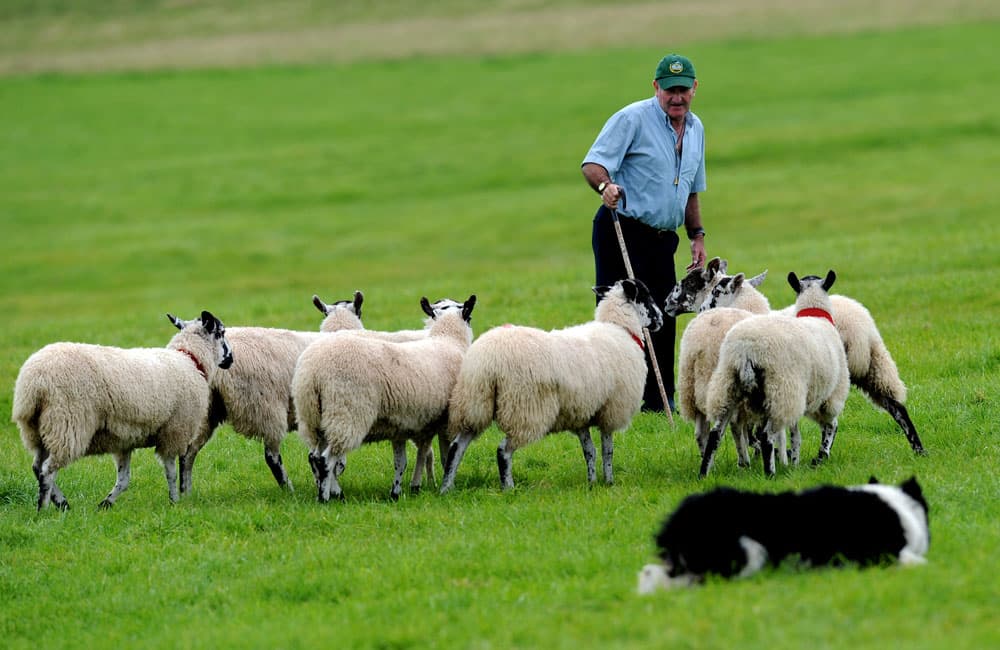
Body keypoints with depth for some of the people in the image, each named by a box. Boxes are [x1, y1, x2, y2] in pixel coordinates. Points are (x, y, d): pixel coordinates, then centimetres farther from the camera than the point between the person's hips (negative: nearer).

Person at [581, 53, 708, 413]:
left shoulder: (695, 129, 15)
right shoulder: (633, 119, -9)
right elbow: (593, 163, -16)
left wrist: (697, 235, 19)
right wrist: (605, 185, -36)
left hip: (662, 239, 7)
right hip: (622, 233, -7)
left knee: (663, 321, 7)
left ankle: (659, 400, 16)